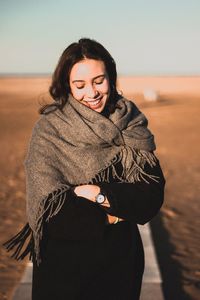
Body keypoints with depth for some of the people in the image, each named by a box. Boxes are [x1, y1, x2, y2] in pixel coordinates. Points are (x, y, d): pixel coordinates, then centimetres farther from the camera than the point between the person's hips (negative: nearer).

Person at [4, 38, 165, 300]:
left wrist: (97, 193, -23)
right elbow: (50, 209, -21)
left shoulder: (132, 126, -5)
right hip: (64, 265, -2)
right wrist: (112, 214, -16)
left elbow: (153, 197, -12)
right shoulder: (49, 129, -14)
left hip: (123, 260, 3)